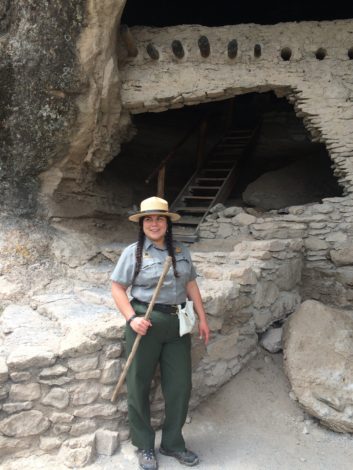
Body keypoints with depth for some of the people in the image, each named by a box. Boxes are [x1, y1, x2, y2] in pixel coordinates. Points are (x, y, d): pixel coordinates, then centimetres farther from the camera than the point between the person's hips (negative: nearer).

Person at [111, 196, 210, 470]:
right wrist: (132, 318, -16)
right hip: (146, 322, -3)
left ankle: (173, 443, 30)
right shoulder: (134, 252, -5)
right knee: (139, 384, 8)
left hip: (178, 324, 4)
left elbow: (191, 284, 13)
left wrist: (202, 319, 10)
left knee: (180, 385, 9)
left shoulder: (181, 251, 7)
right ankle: (144, 446, 28)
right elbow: (118, 288, -4)